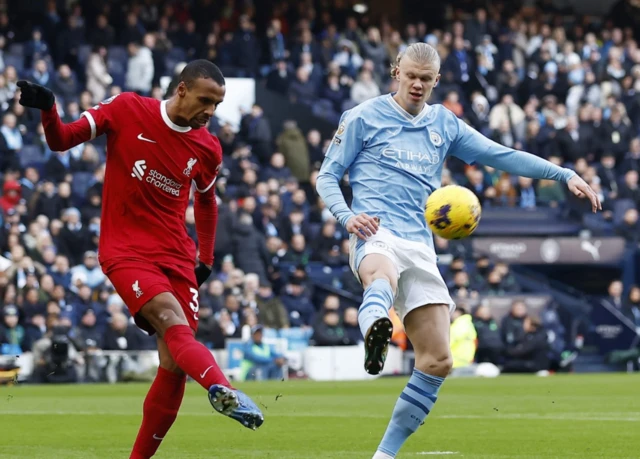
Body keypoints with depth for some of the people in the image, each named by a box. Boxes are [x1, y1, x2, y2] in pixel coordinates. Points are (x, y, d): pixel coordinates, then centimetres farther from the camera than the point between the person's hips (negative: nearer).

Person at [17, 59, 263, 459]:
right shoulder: (127, 110, -4)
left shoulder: (208, 149, 7)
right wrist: (48, 111, -17)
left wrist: (206, 261, 23)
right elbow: (61, 141, 2)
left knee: (174, 366, -5)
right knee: (172, 320, -30)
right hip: (124, 251, -4)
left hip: (176, 257, 4)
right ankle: (222, 389, -57)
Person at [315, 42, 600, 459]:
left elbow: (501, 155, 16)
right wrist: (346, 215, -14)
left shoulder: (444, 124, 18)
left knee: (438, 361, -2)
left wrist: (565, 175, 6)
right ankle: (374, 333, -79)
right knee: (383, 275, -44)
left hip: (420, 247, 5)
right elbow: (327, 176, 7)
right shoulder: (363, 118, 7)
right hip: (376, 234, -5)